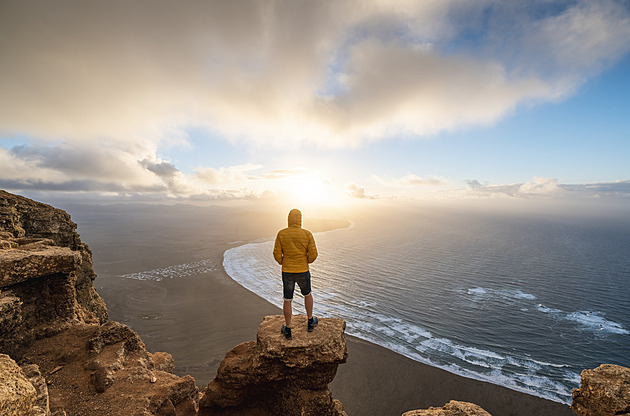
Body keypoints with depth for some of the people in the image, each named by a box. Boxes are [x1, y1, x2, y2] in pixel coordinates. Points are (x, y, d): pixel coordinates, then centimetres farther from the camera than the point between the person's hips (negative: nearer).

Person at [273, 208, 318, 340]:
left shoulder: (281, 234, -8)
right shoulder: (307, 234, -11)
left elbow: (277, 254, -8)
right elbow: (313, 254, -11)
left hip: (287, 272, 1)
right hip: (303, 272, 0)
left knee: (287, 300, 17)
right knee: (307, 294, 25)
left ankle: (288, 330, 28)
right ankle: (310, 322, 39)